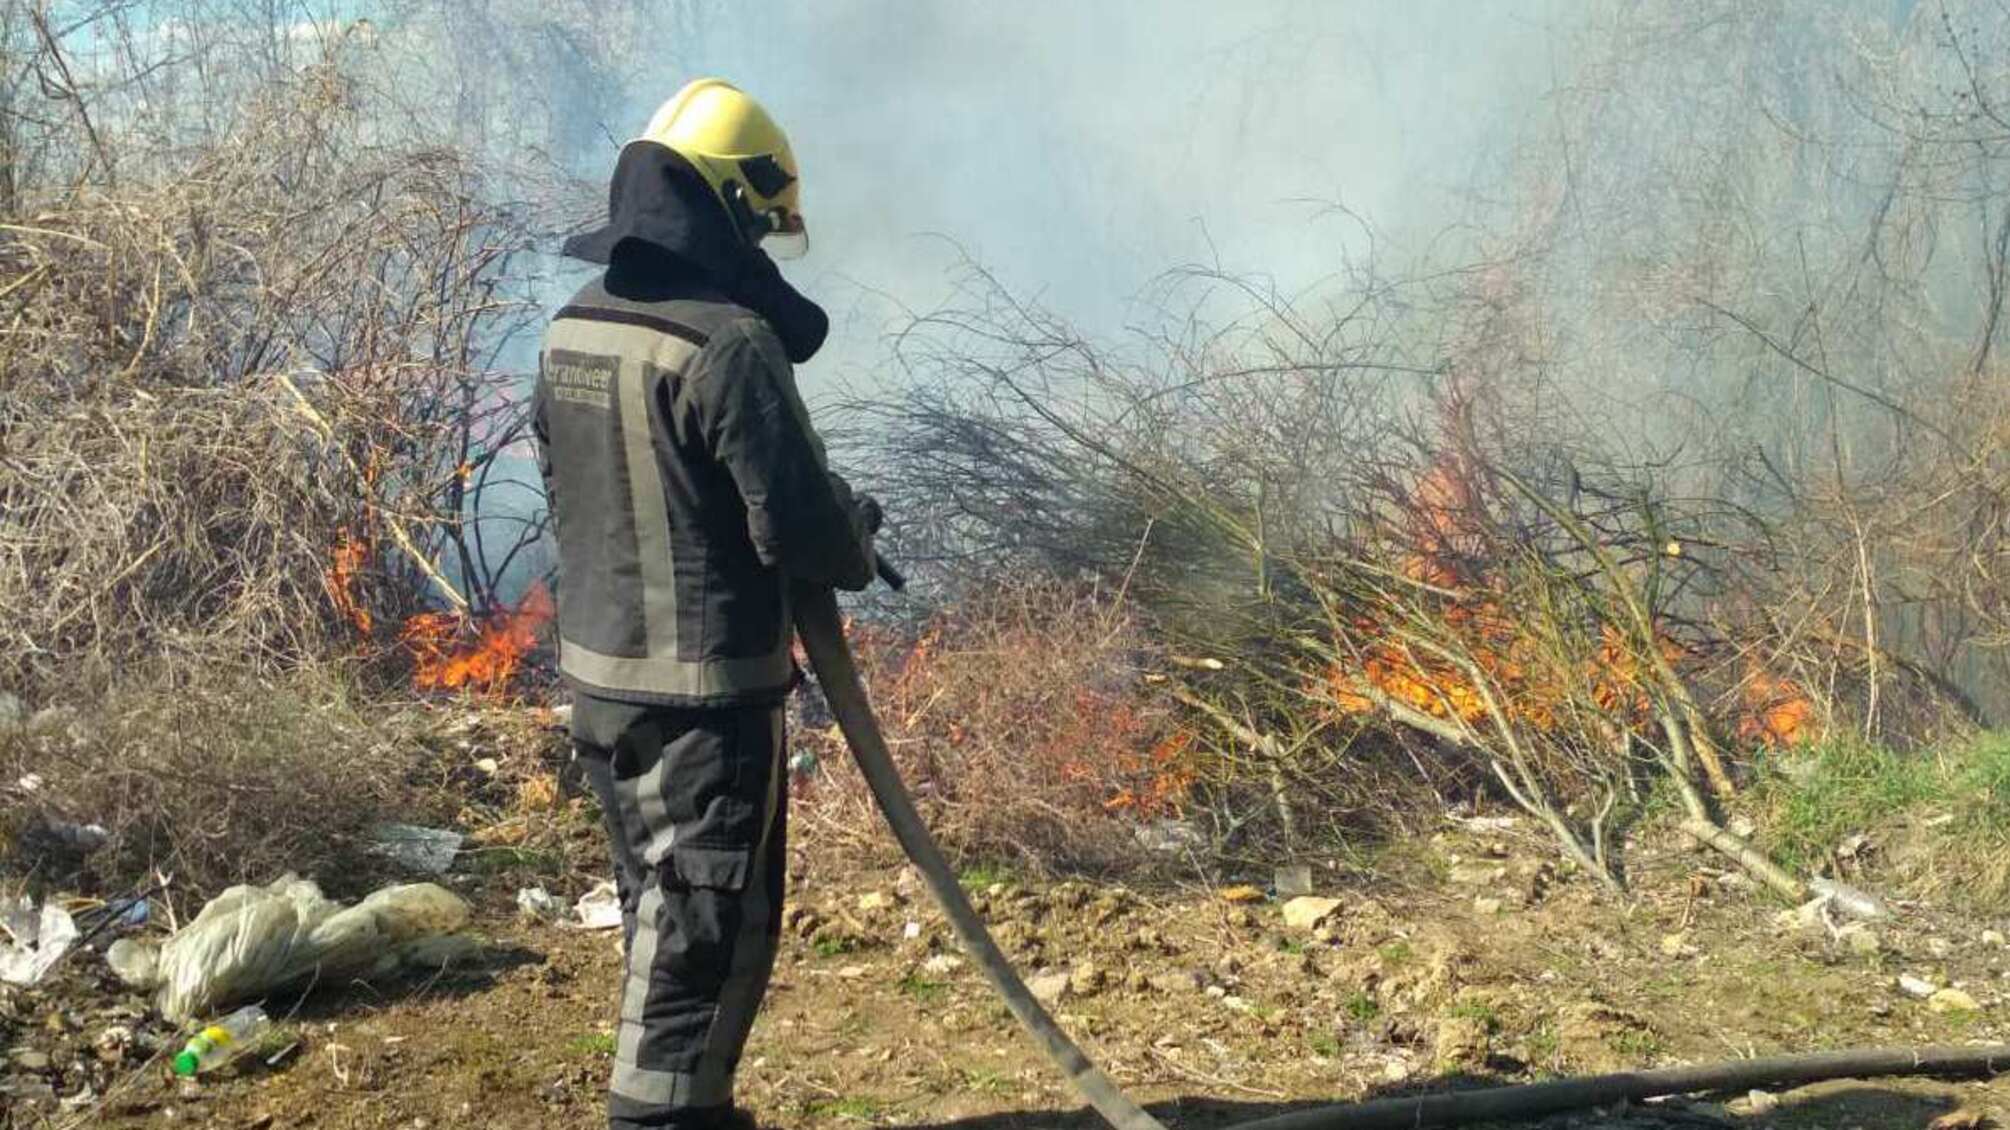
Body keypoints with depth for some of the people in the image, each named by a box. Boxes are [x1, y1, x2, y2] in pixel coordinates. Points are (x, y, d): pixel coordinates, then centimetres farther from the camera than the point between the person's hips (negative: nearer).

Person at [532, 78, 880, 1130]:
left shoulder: (571, 333, 6)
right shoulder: (725, 342, -20)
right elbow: (799, 523, -19)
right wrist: (858, 533, 2)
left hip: (598, 670, 8)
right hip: (705, 689, -8)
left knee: (660, 909, 20)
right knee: (710, 926, 2)